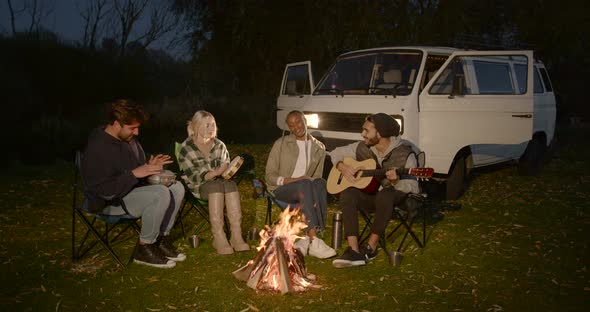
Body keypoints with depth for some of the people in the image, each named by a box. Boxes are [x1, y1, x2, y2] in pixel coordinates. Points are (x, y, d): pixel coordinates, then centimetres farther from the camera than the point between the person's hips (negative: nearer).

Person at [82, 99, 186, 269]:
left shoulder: (129, 138, 4)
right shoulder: (98, 148, -24)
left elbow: (138, 167, 20)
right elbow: (106, 191, -27)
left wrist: (149, 166, -2)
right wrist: (135, 174, -29)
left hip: (132, 190, 9)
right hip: (110, 203, -9)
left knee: (177, 187, -6)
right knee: (161, 194, -29)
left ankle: (161, 240, 2)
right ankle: (144, 249, -13)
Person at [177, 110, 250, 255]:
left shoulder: (219, 145, 10)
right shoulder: (186, 148, -4)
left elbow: (227, 166, 17)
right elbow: (193, 176, -12)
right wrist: (215, 173, -27)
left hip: (219, 182, 4)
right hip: (197, 186, -4)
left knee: (231, 185, -31)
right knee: (216, 186, -36)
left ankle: (236, 235, -40)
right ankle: (219, 237, -41)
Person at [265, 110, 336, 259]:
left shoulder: (318, 148, 10)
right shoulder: (281, 144, 2)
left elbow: (317, 176, 10)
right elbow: (270, 176, -2)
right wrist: (293, 180, -18)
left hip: (304, 190, 3)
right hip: (281, 189, -3)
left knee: (320, 183, -33)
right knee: (305, 184, -37)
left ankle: (307, 239, -40)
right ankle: (314, 241, -44)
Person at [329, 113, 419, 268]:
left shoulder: (404, 153, -14)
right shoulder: (362, 147, -1)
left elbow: (413, 188, -14)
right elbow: (336, 153, 13)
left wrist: (396, 182, -35)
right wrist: (342, 167, -8)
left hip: (395, 197, -4)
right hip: (369, 194, 4)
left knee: (385, 195, -41)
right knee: (347, 193, -29)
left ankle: (371, 247, -23)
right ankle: (353, 250, -36)